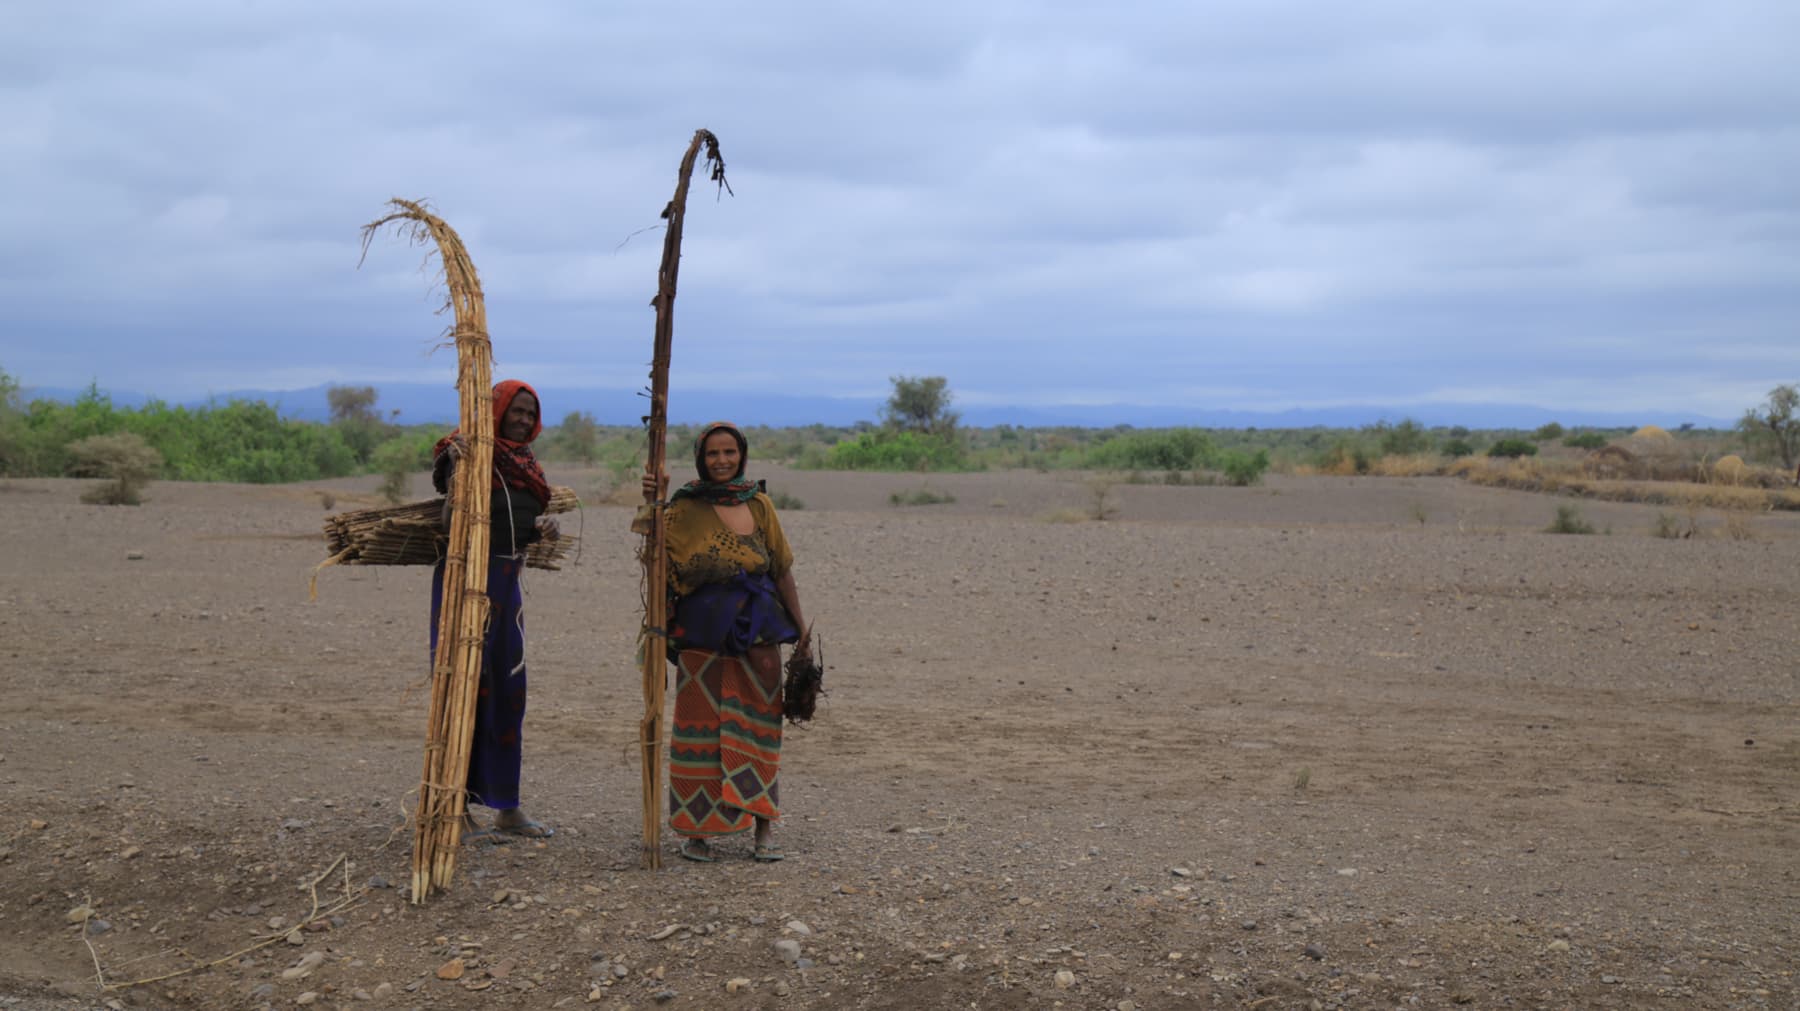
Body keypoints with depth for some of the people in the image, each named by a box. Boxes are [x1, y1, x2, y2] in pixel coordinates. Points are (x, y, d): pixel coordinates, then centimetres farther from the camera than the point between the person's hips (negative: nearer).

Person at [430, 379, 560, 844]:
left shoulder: (527, 464, 15)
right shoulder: (471, 454, -9)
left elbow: (536, 523, 16)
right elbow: (450, 522, -22)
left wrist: (548, 526, -8)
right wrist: (456, 466, -38)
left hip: (507, 582, 8)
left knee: (508, 690, 10)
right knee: (466, 687, -7)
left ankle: (507, 807, 18)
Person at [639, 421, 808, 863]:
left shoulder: (759, 504, 10)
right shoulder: (687, 506, 3)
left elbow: (782, 571, 12)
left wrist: (801, 627, 9)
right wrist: (654, 500, -24)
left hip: (756, 628, 2)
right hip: (703, 629, -2)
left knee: (758, 724, 3)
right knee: (700, 724, 2)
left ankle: (763, 829, 9)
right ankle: (696, 830, 11)